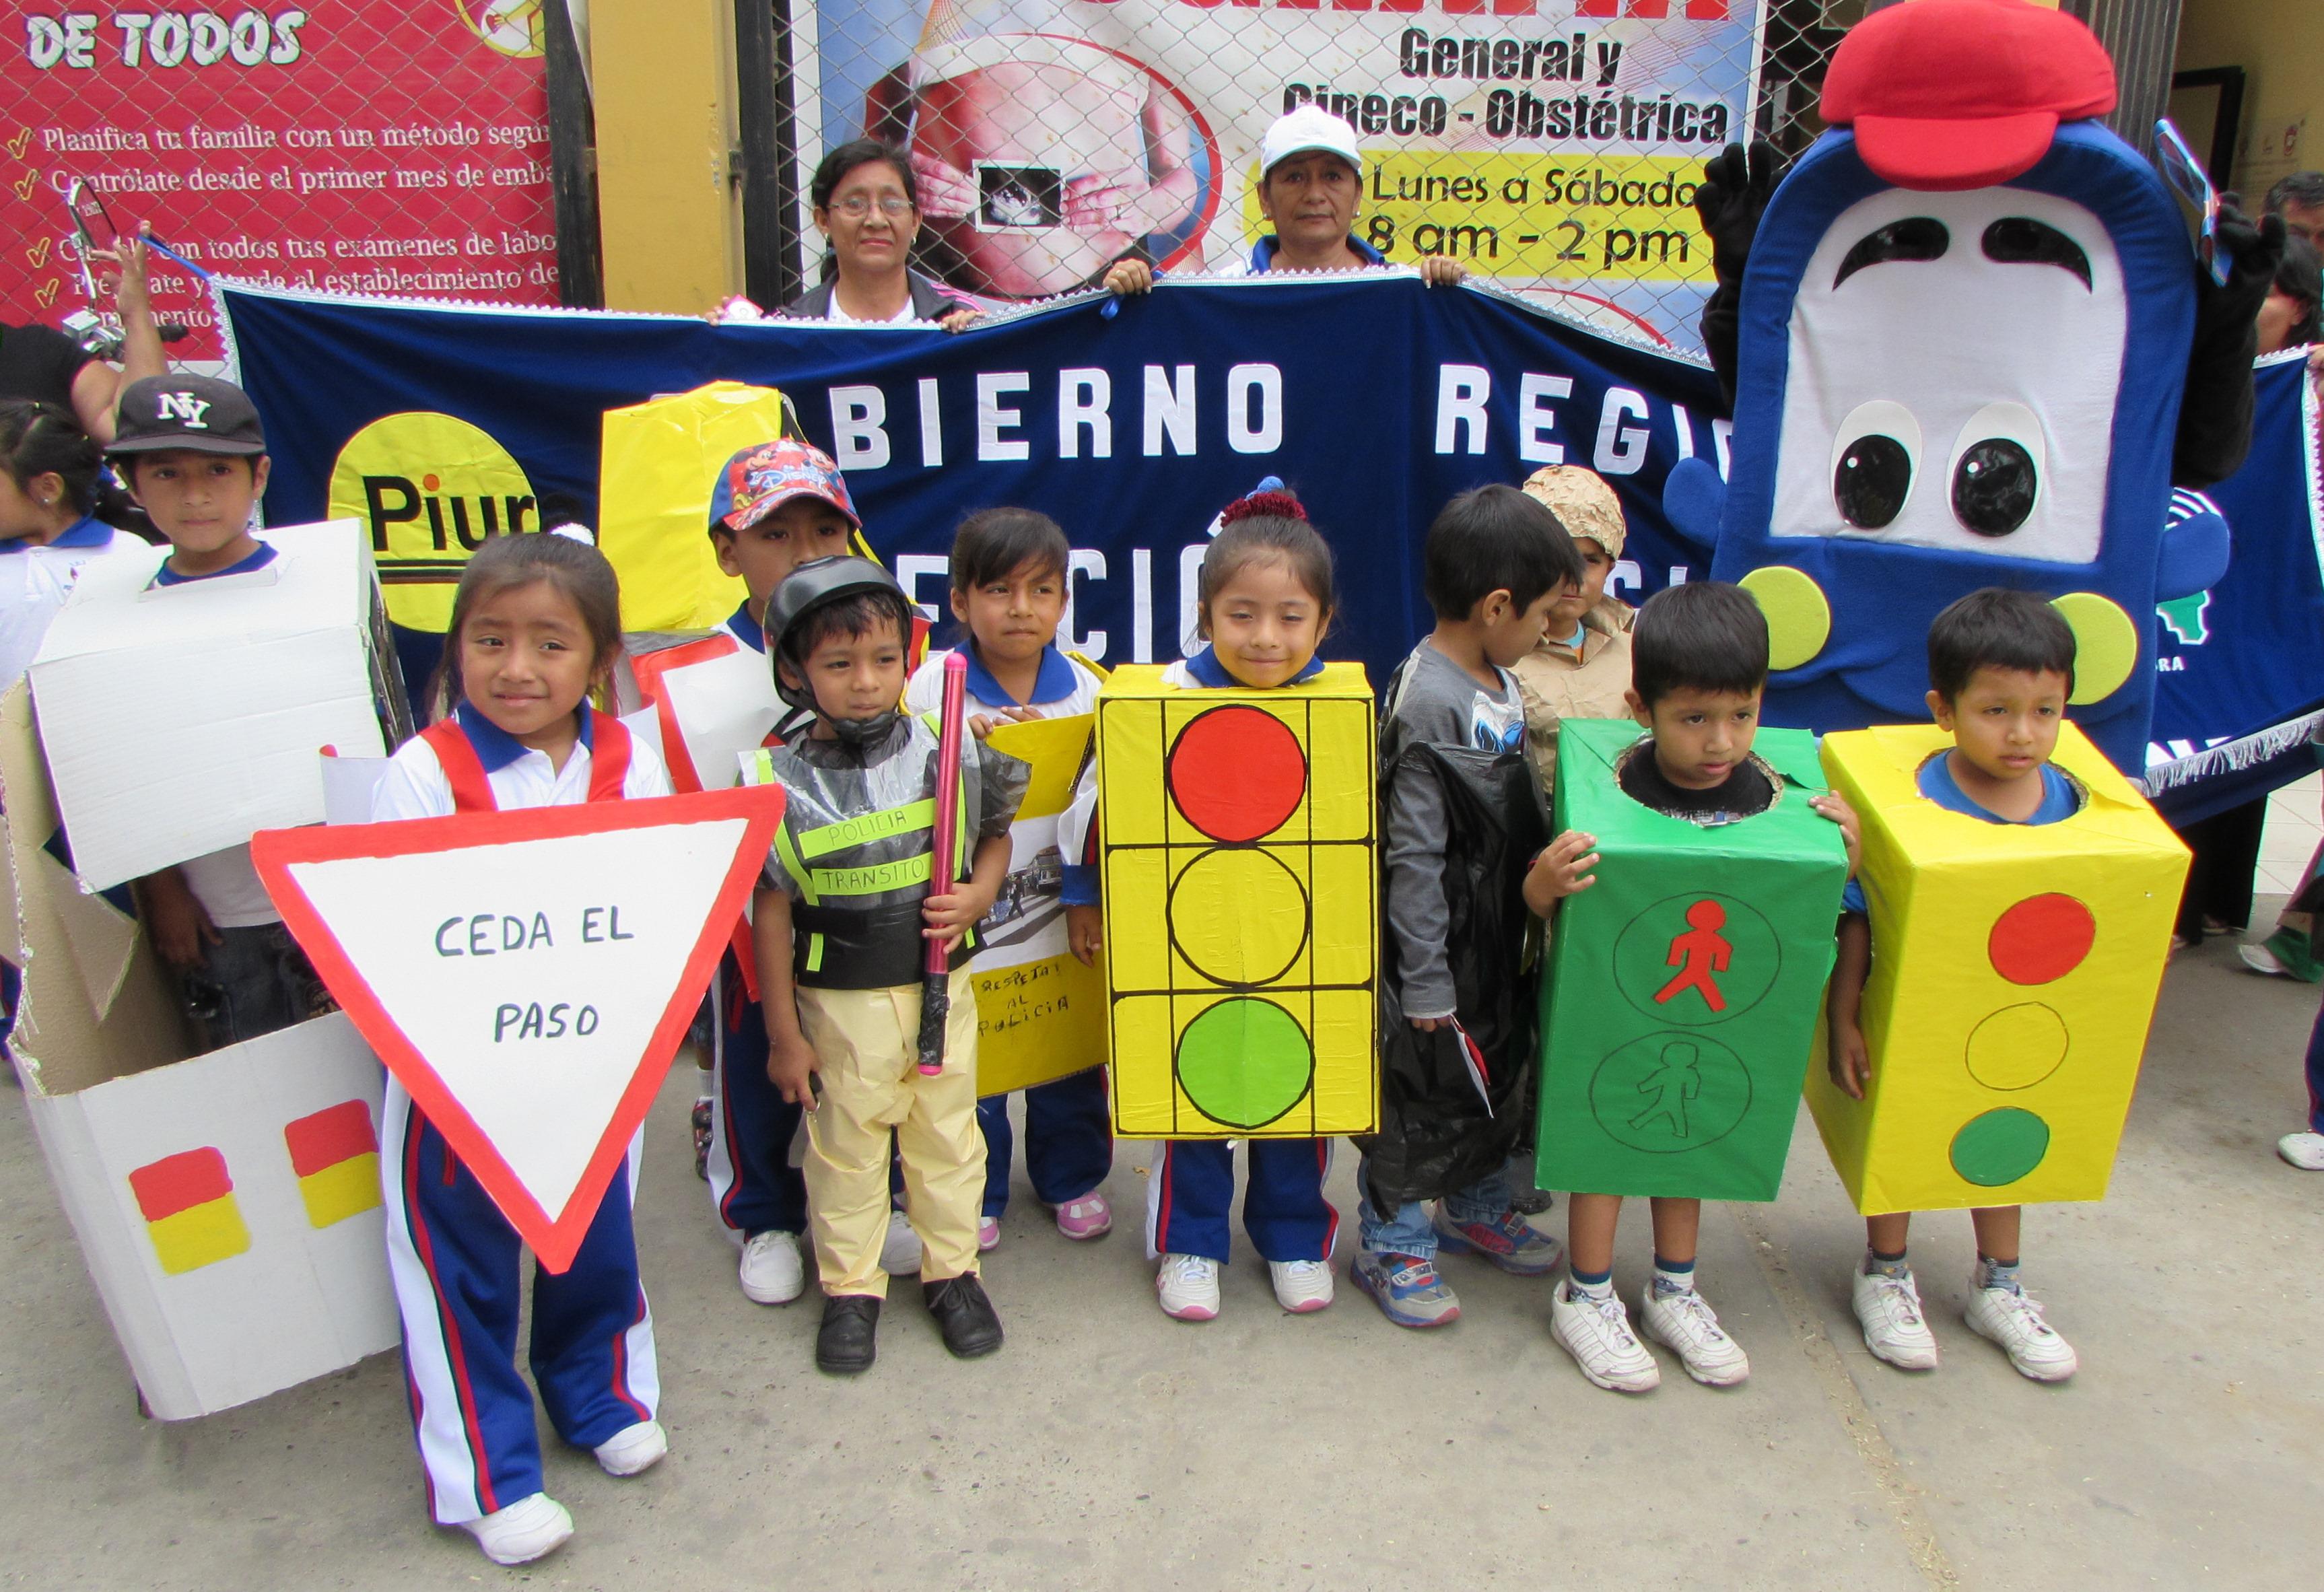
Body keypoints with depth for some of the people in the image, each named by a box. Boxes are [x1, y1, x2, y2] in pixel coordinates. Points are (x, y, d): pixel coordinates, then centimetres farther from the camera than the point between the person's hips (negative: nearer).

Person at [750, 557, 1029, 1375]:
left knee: (947, 1134, 17)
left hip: (943, 988, 2)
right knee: (845, 1145, 14)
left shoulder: (948, 752, -8)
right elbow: (770, 913, -7)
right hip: (840, 1003, -2)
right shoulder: (781, 784, -13)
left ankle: (952, 1270, 37)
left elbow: (995, 835, 8)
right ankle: (849, 1286, 33)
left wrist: (978, 895, -13)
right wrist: (783, 1033, -4)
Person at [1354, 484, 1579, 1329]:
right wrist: (1425, 981, -20)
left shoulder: (1496, 679, 4)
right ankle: (1390, 1242, 23)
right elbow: (1413, 856, -24)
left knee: (1500, 1069, 21)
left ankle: (1473, 1206, 42)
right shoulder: (1430, 703, -25)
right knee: (1420, 1089, 5)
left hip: (1497, 935, 9)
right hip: (1439, 946, -9)